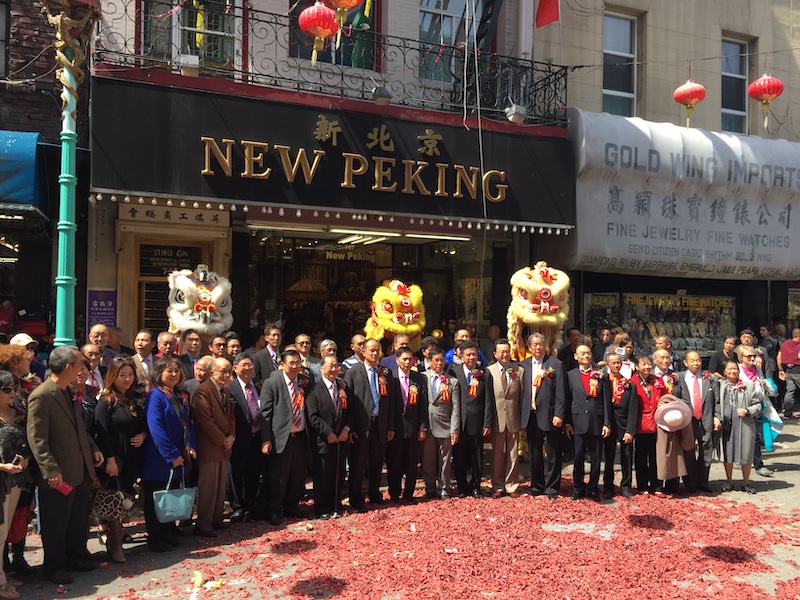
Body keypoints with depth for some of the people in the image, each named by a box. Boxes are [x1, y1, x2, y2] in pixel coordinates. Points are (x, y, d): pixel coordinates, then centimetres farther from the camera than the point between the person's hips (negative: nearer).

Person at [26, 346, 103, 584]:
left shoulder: (69, 393, 10)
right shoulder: (41, 397, -19)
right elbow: (37, 440, -20)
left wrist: (92, 448, 7)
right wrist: (51, 471, -23)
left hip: (81, 471, 8)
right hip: (58, 476, -8)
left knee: (79, 521, 19)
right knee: (55, 525, 10)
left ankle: (77, 558, 36)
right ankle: (54, 567, 26)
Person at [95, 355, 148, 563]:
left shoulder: (138, 398, 10)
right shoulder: (105, 401, -7)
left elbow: (146, 424, 18)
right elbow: (102, 432, -13)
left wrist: (143, 435, -3)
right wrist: (110, 460, -17)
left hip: (134, 458, 6)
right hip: (116, 458, -5)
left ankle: (118, 538, 20)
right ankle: (115, 545, 11)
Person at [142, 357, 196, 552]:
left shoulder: (180, 396, 9)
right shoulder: (155, 396, -14)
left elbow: (187, 423, 12)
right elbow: (155, 428, -21)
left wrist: (190, 447, -3)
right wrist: (171, 455, -23)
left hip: (177, 458, 7)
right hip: (159, 459, -7)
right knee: (157, 499, 5)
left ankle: (170, 533, 27)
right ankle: (155, 538, 15)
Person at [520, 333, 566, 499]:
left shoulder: (556, 364, -2)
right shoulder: (524, 365, 9)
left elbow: (560, 392, -6)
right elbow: (521, 391, 10)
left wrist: (558, 415, -12)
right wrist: (521, 415, 6)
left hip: (549, 416, -4)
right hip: (530, 416, 4)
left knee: (552, 455, 2)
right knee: (534, 454, 12)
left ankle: (552, 488, 13)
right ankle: (536, 486, 24)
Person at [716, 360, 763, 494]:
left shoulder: (748, 386, 5)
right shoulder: (719, 385, 5)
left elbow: (757, 405, 6)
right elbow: (715, 404, 7)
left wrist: (747, 411, -11)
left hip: (744, 425, 0)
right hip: (725, 424, 1)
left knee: (746, 455, 5)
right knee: (727, 454, 9)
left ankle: (745, 483, 23)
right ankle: (729, 482, 25)